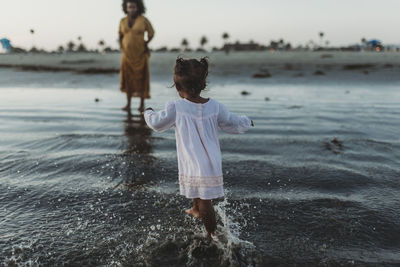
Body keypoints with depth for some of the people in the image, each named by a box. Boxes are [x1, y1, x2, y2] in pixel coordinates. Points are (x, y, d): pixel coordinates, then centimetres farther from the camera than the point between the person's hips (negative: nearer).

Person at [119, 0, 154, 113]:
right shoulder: (123, 21, 3)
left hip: (140, 54, -3)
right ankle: (128, 105, 7)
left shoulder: (144, 20, -7)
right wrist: (121, 46, 1)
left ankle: (142, 104, 11)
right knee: (128, 79, 1)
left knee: (141, 79, 0)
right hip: (127, 54, 3)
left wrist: (146, 44, -4)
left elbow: (151, 33, 6)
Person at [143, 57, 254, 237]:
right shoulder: (215, 107, -3)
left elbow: (157, 124, 3)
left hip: (191, 167, -4)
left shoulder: (175, 108, -12)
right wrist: (246, 121, 30)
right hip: (213, 167, 4)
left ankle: (213, 235, 21)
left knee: (205, 205, 9)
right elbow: (235, 125, 7)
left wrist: (148, 113, 25)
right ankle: (196, 210, 51)